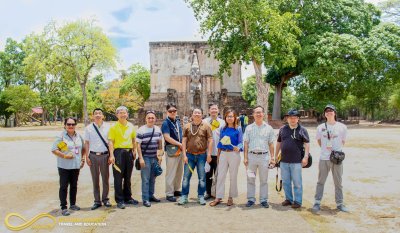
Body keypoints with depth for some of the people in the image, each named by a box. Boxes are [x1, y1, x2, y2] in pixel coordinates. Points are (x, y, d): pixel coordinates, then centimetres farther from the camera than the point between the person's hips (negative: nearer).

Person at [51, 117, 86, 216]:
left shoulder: (78, 136, 9)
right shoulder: (61, 136, -8)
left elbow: (83, 148, 21)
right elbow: (54, 150, -12)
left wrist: (82, 158, 9)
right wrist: (64, 155, -20)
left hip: (76, 165, 5)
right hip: (64, 166, -5)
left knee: (74, 186, 15)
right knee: (64, 187, -1)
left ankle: (73, 204, 28)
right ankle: (63, 208, 6)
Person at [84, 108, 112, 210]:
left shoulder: (108, 127, 0)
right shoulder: (88, 128, 2)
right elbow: (87, 143, 5)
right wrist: (87, 157, 1)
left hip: (105, 155, 0)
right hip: (93, 156, 1)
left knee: (105, 178, 7)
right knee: (95, 179, 7)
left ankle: (105, 199, 22)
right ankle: (97, 201, 17)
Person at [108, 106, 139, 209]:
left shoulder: (131, 126, 10)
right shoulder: (113, 127, -3)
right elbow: (110, 141, -8)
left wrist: (134, 151, 12)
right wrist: (111, 155, -16)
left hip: (129, 152, 5)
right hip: (118, 152, -4)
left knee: (128, 177, 13)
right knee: (118, 177, 0)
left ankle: (128, 197, 25)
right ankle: (119, 200, 8)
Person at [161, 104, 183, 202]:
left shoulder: (178, 122, 13)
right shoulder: (166, 123, -9)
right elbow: (167, 137, -17)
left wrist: (183, 145, 8)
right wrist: (179, 144, -13)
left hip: (180, 149, 8)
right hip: (171, 150, -8)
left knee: (179, 172, 15)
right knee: (171, 173, -3)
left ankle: (176, 190, 28)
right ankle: (169, 194, 6)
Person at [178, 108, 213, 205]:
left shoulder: (206, 126, 2)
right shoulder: (187, 126, 6)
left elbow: (210, 140, -1)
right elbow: (184, 141, 4)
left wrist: (209, 154, -8)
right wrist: (184, 155, -3)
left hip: (202, 155, -1)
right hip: (190, 155, 1)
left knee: (202, 177, 5)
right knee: (186, 177, 3)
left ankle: (201, 196, 18)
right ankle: (184, 196, 14)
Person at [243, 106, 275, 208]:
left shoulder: (268, 128, 6)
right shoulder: (249, 128, 6)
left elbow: (271, 144, 8)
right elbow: (246, 143, 5)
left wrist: (272, 157, 3)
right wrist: (245, 157, -1)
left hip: (264, 156, 0)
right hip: (251, 155, 0)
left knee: (264, 180, 7)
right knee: (250, 179, 5)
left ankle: (263, 200, 17)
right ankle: (251, 199, 15)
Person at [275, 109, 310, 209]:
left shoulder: (302, 130, -1)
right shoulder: (282, 129, 9)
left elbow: (307, 144, -4)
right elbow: (279, 143, 16)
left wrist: (306, 157, -12)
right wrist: (275, 156, 15)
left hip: (296, 161, -4)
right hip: (284, 161, 4)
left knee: (297, 182, 2)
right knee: (286, 182, 13)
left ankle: (297, 201, 13)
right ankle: (288, 199, 26)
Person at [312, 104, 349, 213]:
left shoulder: (342, 127, 1)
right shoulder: (321, 127, 3)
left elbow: (343, 142, 9)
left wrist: (336, 150, -2)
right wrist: (325, 148, 5)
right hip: (324, 158, 0)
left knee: (338, 182, 10)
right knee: (320, 182, 6)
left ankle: (340, 203, 22)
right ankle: (317, 203, 12)